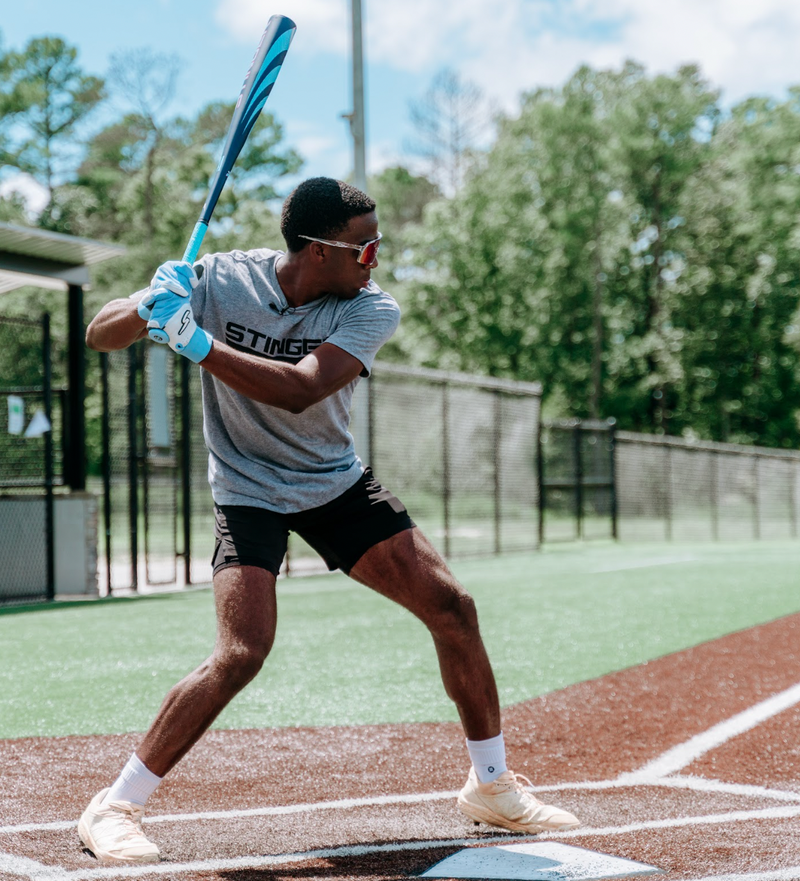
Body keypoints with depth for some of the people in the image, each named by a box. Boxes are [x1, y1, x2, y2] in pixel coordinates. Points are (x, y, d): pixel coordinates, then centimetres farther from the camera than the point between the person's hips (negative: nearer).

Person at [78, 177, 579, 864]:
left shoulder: (372, 310, -16)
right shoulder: (218, 280, -16)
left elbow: (299, 391, -32)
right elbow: (100, 336, -14)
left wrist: (196, 342, -39)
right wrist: (147, 311, -36)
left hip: (337, 484, 3)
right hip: (249, 492, -3)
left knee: (453, 607, -5)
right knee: (242, 653, -23)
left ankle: (492, 786, 14)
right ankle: (113, 808, -7)